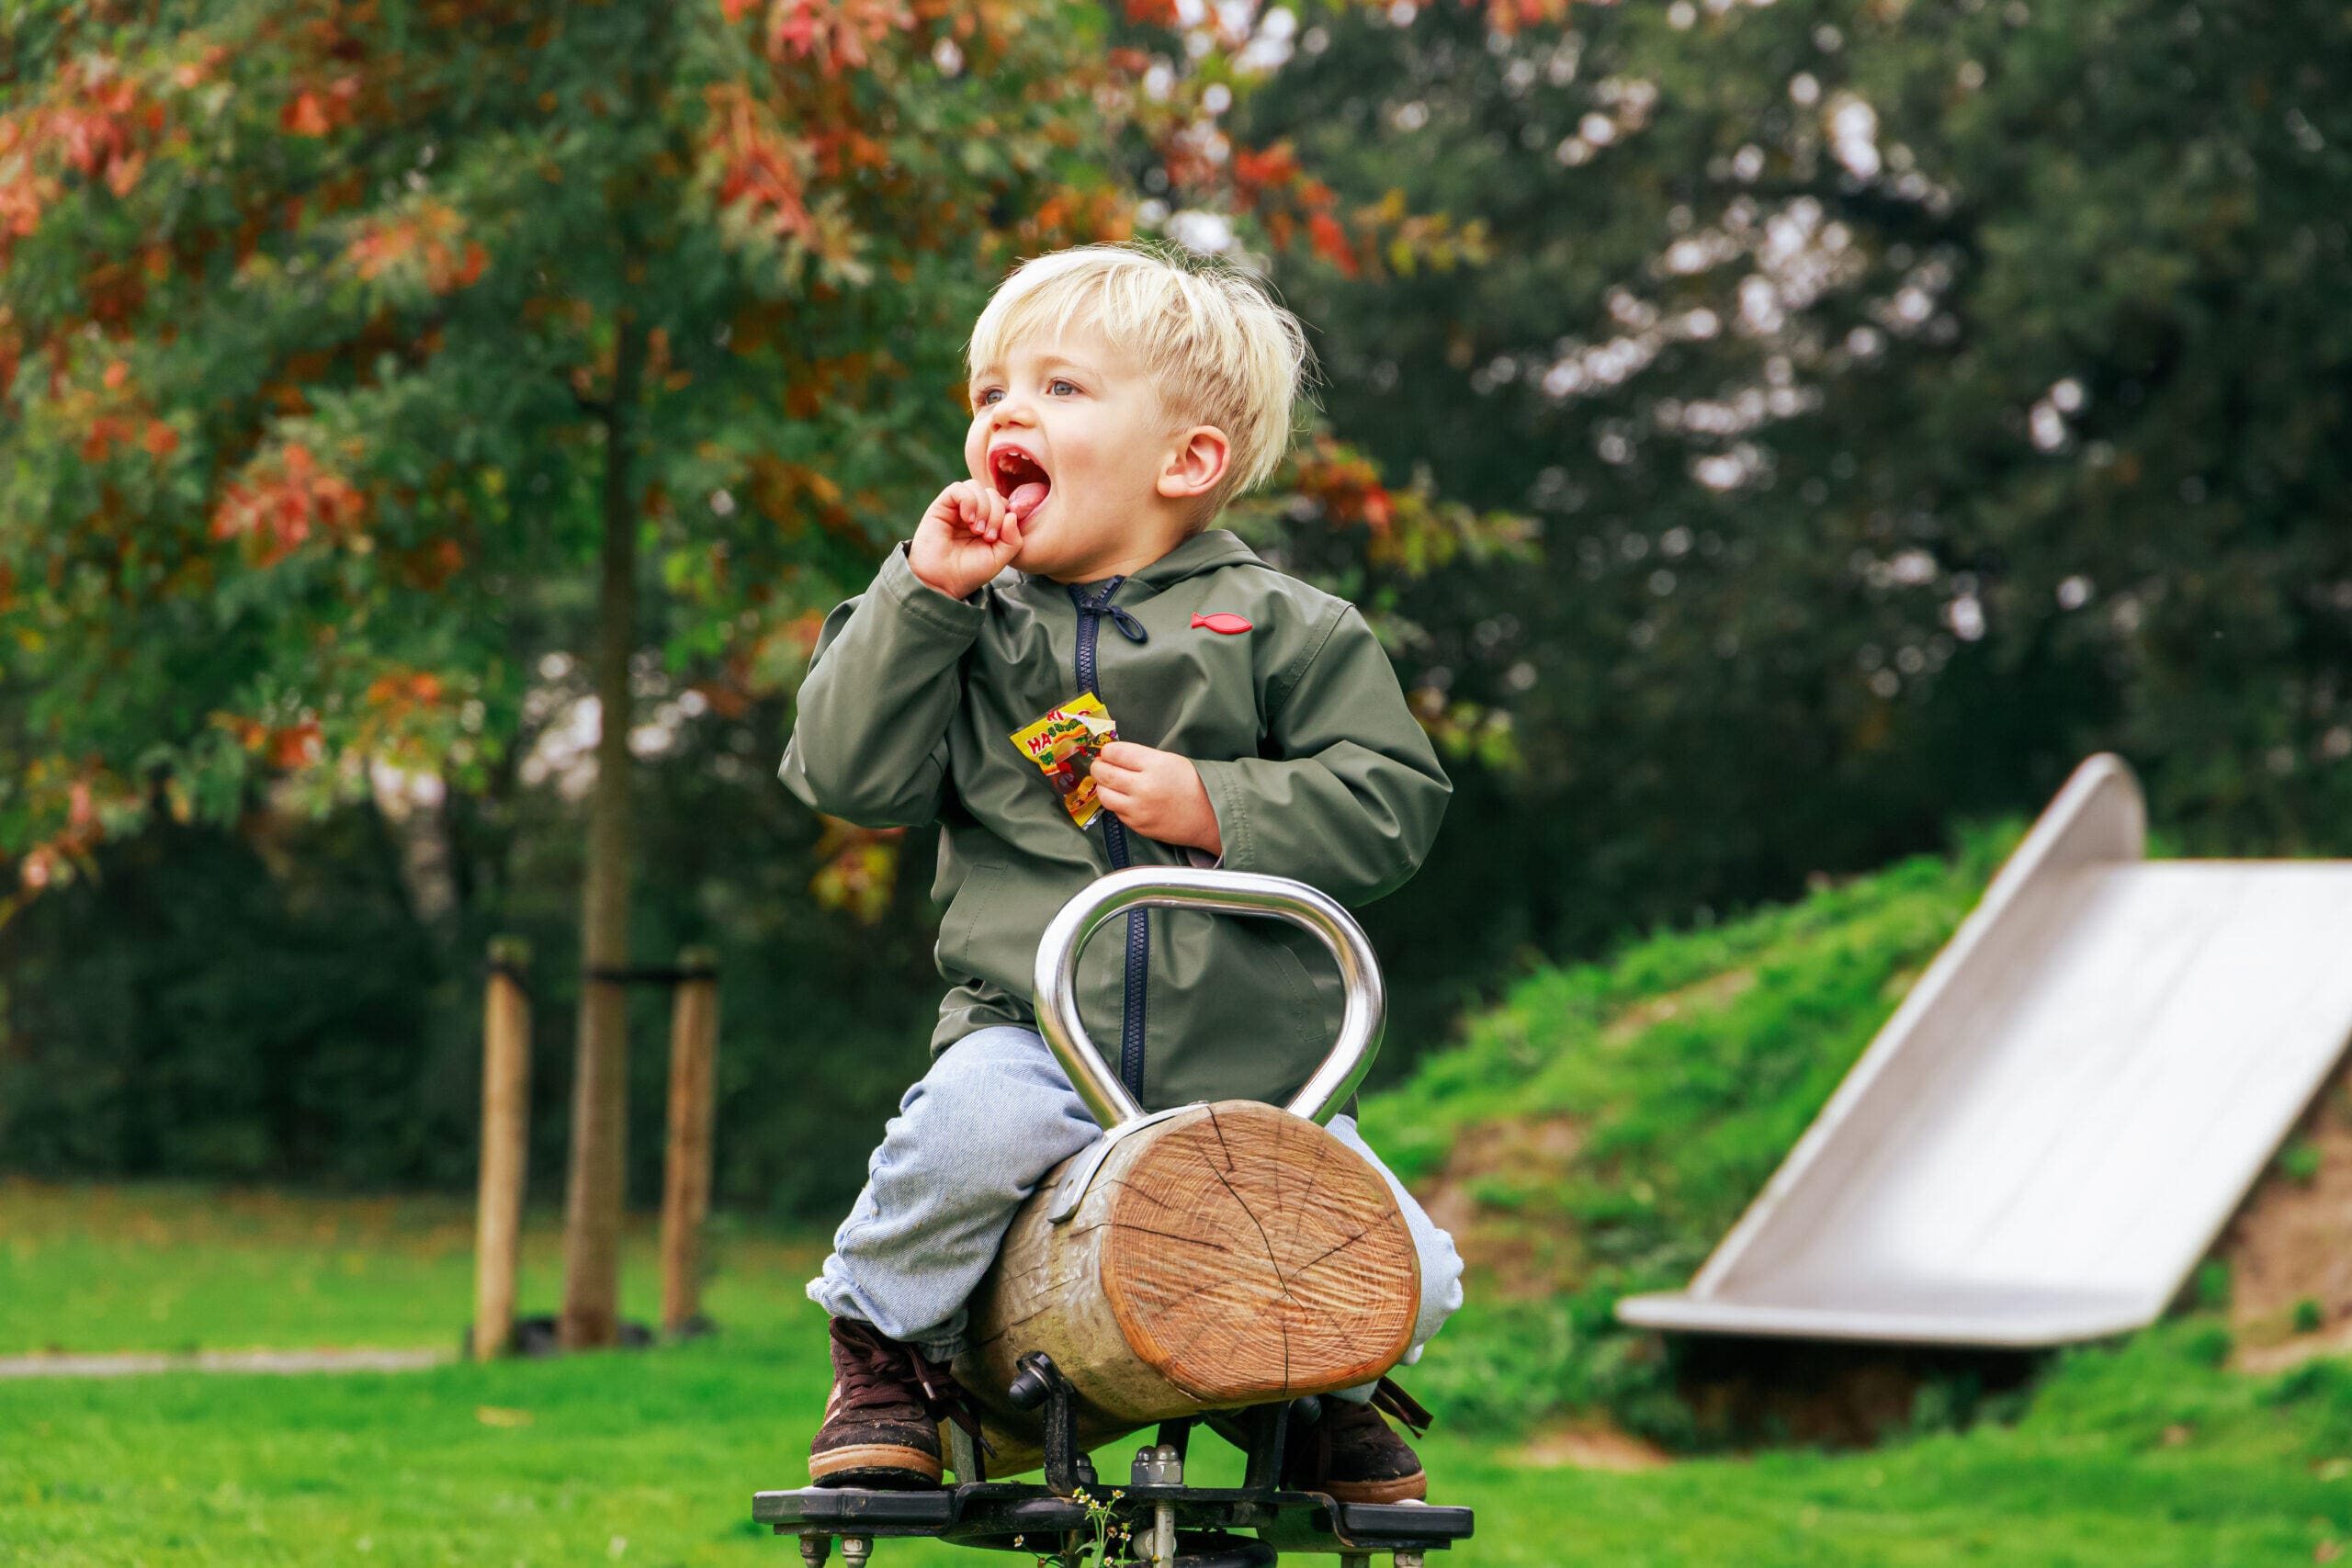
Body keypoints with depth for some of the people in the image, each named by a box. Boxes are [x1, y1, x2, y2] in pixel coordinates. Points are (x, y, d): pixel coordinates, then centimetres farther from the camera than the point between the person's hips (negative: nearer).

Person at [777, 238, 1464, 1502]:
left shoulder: (1275, 627, 4)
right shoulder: (969, 626, 10)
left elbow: (1393, 800, -1)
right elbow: (844, 772, 0)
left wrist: (1217, 807, -14)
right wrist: (922, 594, -7)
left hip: (1248, 1062, 1)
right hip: (1032, 1030, 0)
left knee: (1404, 1275, -12)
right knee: (973, 1115, -36)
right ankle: (889, 1350, -8)